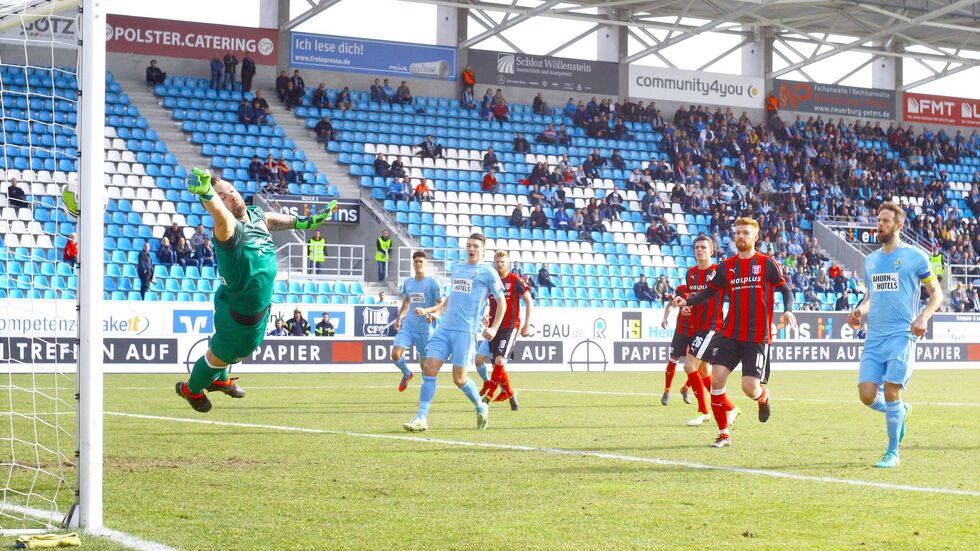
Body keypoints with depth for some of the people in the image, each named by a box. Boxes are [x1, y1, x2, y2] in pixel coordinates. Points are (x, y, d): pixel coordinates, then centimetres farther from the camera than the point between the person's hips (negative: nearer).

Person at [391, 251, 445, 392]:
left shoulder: (432, 282, -6)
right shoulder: (407, 282, 9)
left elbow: (441, 303, -8)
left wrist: (433, 315, -27)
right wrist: (399, 317, 12)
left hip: (425, 329, -4)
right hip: (407, 326, 4)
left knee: (425, 363, 5)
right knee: (395, 354, -15)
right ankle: (407, 374, 16)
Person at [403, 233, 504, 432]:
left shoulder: (488, 273, 1)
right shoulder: (456, 268, 19)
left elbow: (501, 302, 4)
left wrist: (493, 328, -6)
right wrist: (429, 310, 22)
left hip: (466, 330, -6)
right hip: (445, 327, 6)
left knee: (459, 378, -5)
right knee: (429, 369, -7)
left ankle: (481, 408, 21)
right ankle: (421, 419, -5)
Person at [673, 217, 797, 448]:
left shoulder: (768, 264, 0)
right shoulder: (726, 267, 8)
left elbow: (786, 290, 4)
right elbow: (708, 292, 12)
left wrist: (788, 310, -15)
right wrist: (686, 301, -5)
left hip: (757, 337, -3)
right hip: (730, 334, 3)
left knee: (750, 387, -11)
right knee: (717, 379, -11)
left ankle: (764, 399, 30)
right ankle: (724, 434, 2)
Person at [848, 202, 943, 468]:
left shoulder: (914, 256, 1)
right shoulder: (871, 260, 17)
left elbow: (936, 293, 4)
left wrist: (924, 317, -14)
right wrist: (860, 312, 6)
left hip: (902, 335, -5)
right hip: (874, 337, 5)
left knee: (891, 392, -11)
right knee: (867, 395, -6)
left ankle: (892, 453, 3)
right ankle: (900, 412, 27)